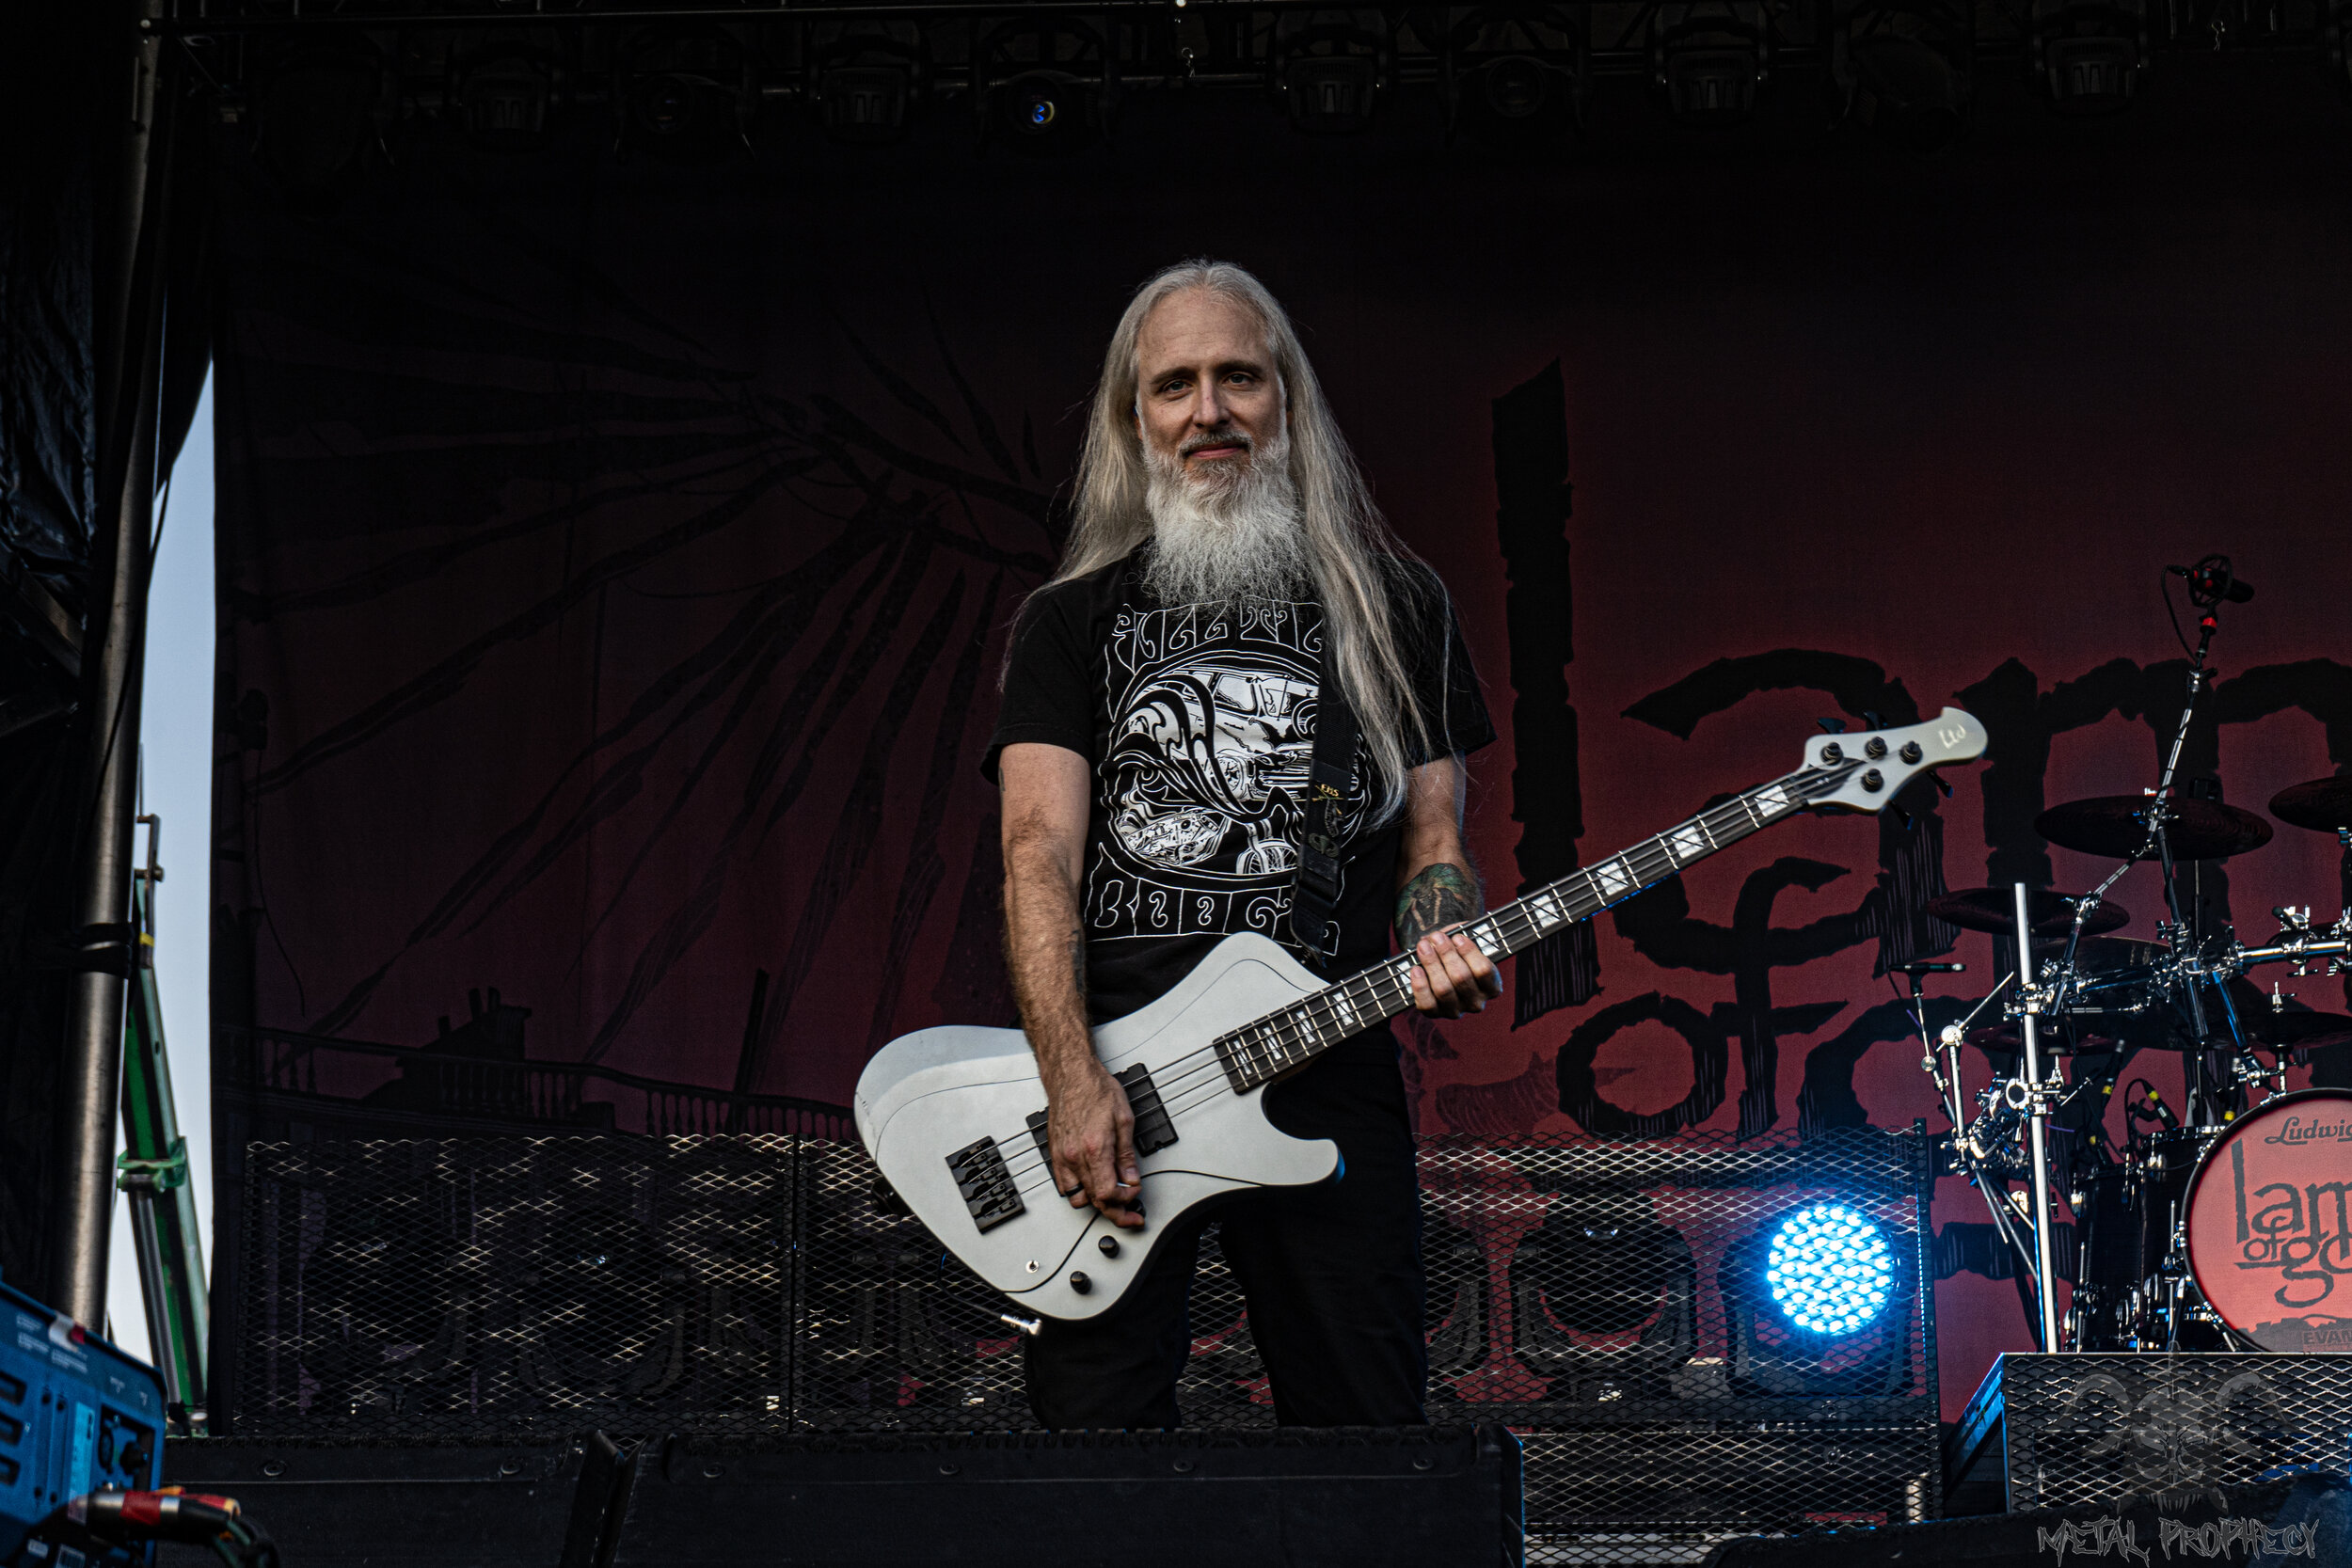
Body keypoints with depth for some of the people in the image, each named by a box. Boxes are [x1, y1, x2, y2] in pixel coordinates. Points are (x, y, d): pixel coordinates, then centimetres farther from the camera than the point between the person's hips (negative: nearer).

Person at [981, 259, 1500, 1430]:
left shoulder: (1394, 603, 15)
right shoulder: (1071, 621, 11)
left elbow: (1432, 836, 16)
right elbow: (1040, 851, 0)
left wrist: (1441, 949, -9)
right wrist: (1072, 1080, -15)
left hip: (1328, 1078, 1)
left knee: (1365, 1442, -1)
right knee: (1095, 1434, -6)